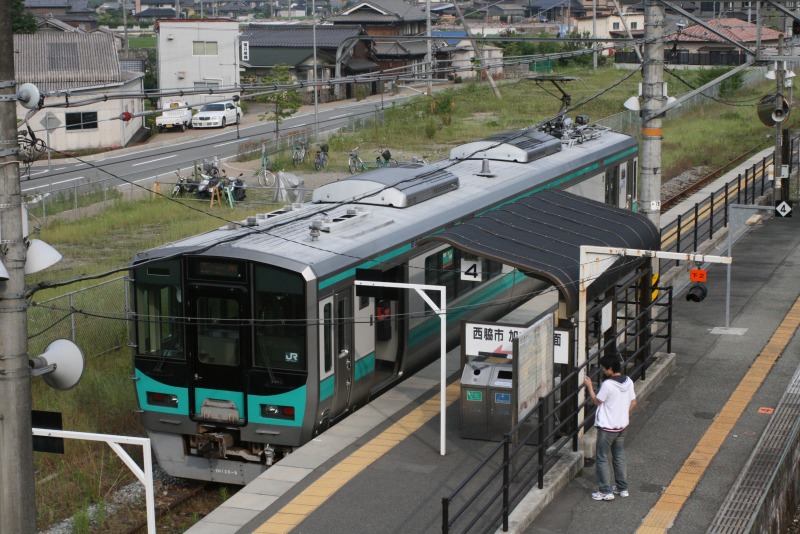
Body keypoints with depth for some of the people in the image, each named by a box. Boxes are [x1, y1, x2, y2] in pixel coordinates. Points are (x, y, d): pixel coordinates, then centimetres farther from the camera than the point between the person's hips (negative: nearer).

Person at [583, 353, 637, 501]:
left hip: (607, 427, -7)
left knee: (601, 458, 4)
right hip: (622, 426, 7)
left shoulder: (607, 385, -23)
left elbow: (597, 401, -9)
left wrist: (589, 386, 2)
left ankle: (606, 491, 6)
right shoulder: (628, 382, -2)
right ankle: (623, 488, 25)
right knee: (620, 456, 19)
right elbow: (633, 403, 7)